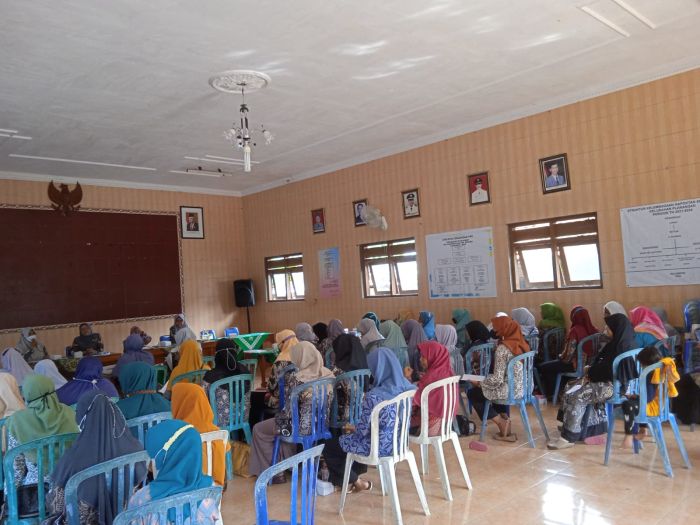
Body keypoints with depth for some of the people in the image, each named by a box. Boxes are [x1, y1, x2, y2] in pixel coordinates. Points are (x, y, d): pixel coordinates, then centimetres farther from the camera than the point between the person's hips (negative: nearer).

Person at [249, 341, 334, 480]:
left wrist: (278, 416, 1)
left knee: (258, 429, 16)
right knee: (280, 423, 33)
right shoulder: (328, 374, -6)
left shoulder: (295, 379, -24)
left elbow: (288, 410, -19)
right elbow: (329, 404, 5)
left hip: (302, 427, -7)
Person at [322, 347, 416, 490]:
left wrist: (353, 429, 3)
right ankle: (355, 476, 37)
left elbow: (363, 431, -19)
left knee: (329, 447, 14)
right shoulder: (406, 386, -8)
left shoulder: (374, 396, -29)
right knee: (351, 437, 31)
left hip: (380, 446, -7)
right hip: (399, 442, 7)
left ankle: (356, 482, 28)